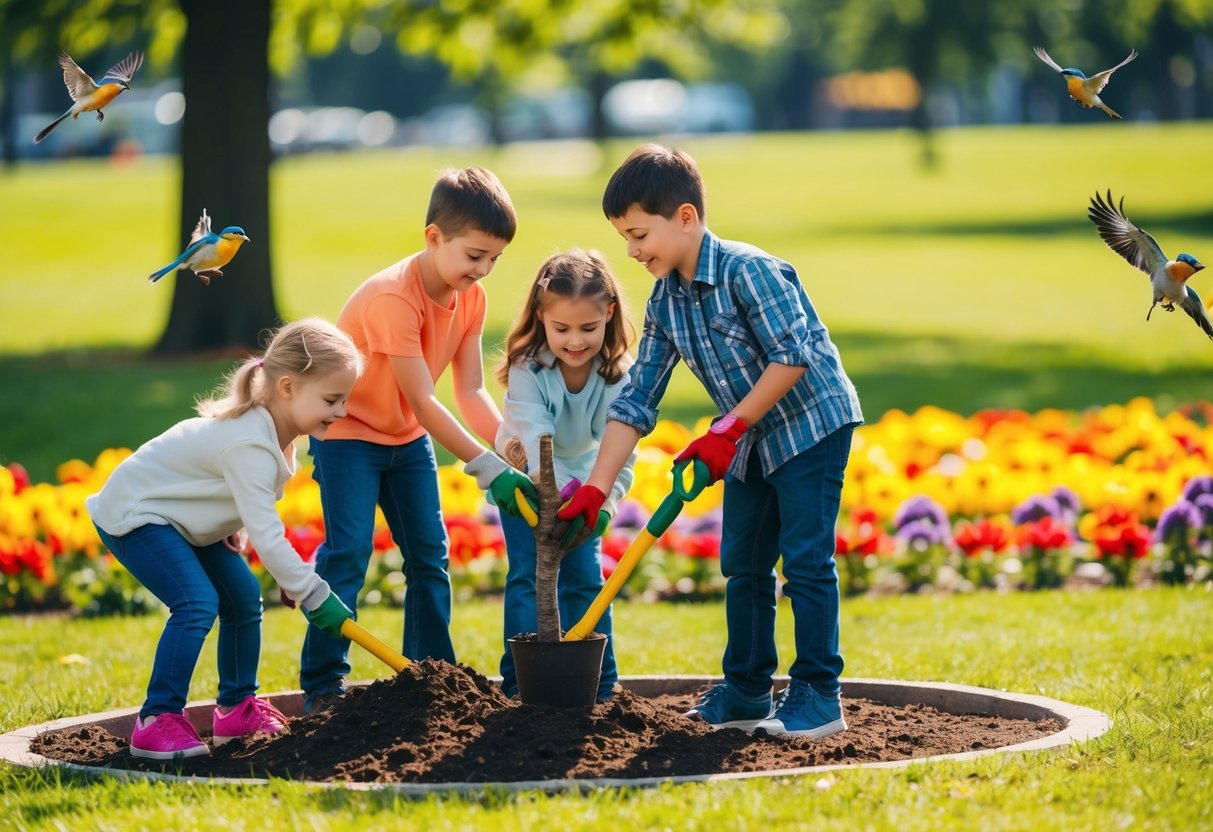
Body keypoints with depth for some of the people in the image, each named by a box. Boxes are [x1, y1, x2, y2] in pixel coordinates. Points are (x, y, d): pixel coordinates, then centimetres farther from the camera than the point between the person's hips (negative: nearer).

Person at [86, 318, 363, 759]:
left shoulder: (270, 425, -4)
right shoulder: (250, 445, -33)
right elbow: (267, 535, -33)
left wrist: (235, 526, 2)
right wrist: (314, 595, -29)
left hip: (182, 516, 10)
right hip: (134, 513, -10)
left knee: (243, 597, 11)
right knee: (198, 602, -25)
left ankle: (238, 707, 24)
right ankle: (157, 721, -23)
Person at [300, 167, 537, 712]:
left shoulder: (470, 297, -7)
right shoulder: (393, 297, -31)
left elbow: (471, 391, -11)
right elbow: (422, 401, -32)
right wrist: (488, 468, -35)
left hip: (407, 437, 8)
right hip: (348, 431, -8)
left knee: (429, 555, 6)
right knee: (348, 553, -16)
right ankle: (323, 685, -10)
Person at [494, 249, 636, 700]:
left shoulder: (617, 375, -24)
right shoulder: (528, 370, -30)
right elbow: (537, 443, -41)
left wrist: (602, 506, -46)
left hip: (582, 480, 2)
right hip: (526, 480, -2)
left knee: (585, 579, -2)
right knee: (530, 576, -11)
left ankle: (599, 687, 7)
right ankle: (521, 685, -6)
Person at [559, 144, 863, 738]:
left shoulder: (748, 271, -22)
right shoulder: (665, 304, 1)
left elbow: (792, 355, -25)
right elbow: (635, 401, 3)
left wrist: (729, 428, -22)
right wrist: (595, 489, -3)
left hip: (812, 425, -8)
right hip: (751, 443, 8)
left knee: (805, 559, -10)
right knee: (742, 565, 10)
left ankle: (818, 696, -5)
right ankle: (747, 693, 20)